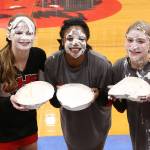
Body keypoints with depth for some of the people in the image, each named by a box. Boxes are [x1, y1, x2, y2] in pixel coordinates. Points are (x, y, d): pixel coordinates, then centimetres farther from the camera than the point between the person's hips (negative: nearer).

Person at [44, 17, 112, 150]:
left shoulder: (102, 64, -27)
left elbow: (108, 98, -14)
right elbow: (53, 100, -10)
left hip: (95, 121, -2)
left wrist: (98, 95, -34)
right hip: (70, 120, 2)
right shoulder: (52, 63, -21)